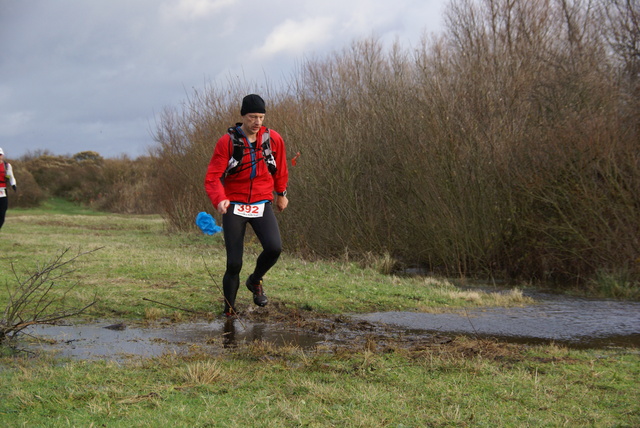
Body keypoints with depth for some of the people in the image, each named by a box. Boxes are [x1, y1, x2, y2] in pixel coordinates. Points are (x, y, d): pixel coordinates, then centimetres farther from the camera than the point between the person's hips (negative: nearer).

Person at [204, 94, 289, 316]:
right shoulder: (227, 142, -8)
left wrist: (281, 194, 29)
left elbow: (280, 169, 18)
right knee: (234, 263, -8)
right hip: (234, 206, -2)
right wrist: (219, 199, -31)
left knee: (274, 248, -22)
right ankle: (229, 310, 13)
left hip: (262, 204, 2)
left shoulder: (273, 139, 0)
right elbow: (212, 177, -13)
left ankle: (255, 280, 9)